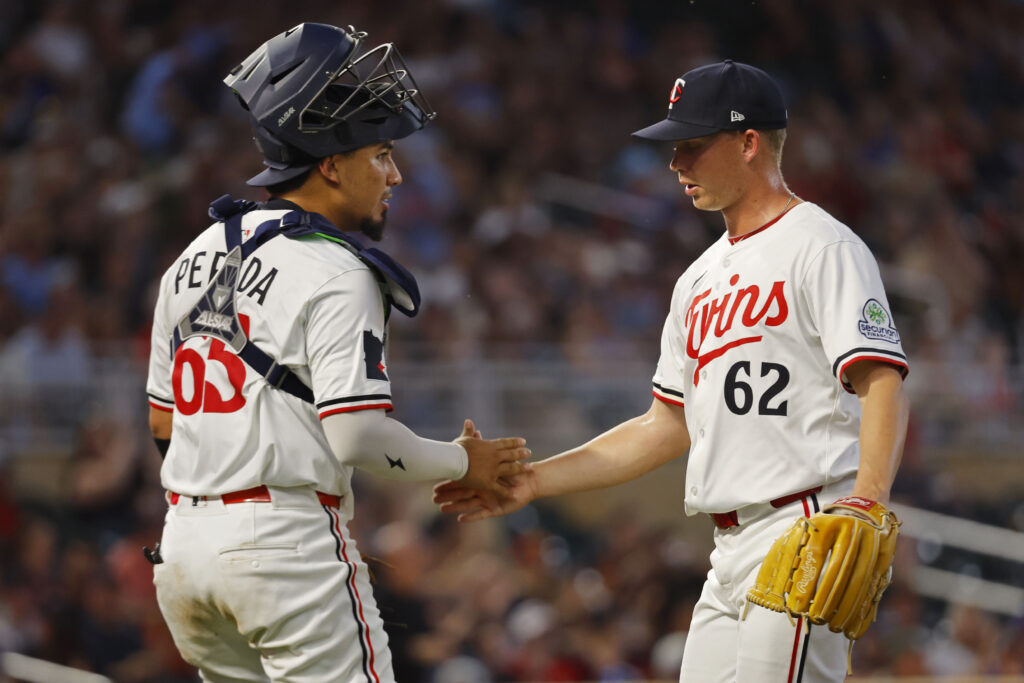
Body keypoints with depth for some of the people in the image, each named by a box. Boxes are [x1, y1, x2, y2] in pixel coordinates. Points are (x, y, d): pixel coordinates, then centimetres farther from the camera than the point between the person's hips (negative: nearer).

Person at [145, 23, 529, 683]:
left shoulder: (194, 260, 14)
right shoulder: (335, 275, -11)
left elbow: (162, 417, 18)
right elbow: (357, 435, -17)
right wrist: (463, 463, -3)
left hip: (181, 547, 8)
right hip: (287, 539, -8)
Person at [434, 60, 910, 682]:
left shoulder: (822, 247, -6)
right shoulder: (701, 279, 22)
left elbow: (883, 386, -17)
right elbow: (667, 428, 25)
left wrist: (868, 509, -32)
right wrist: (530, 482, 17)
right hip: (730, 552, 9)